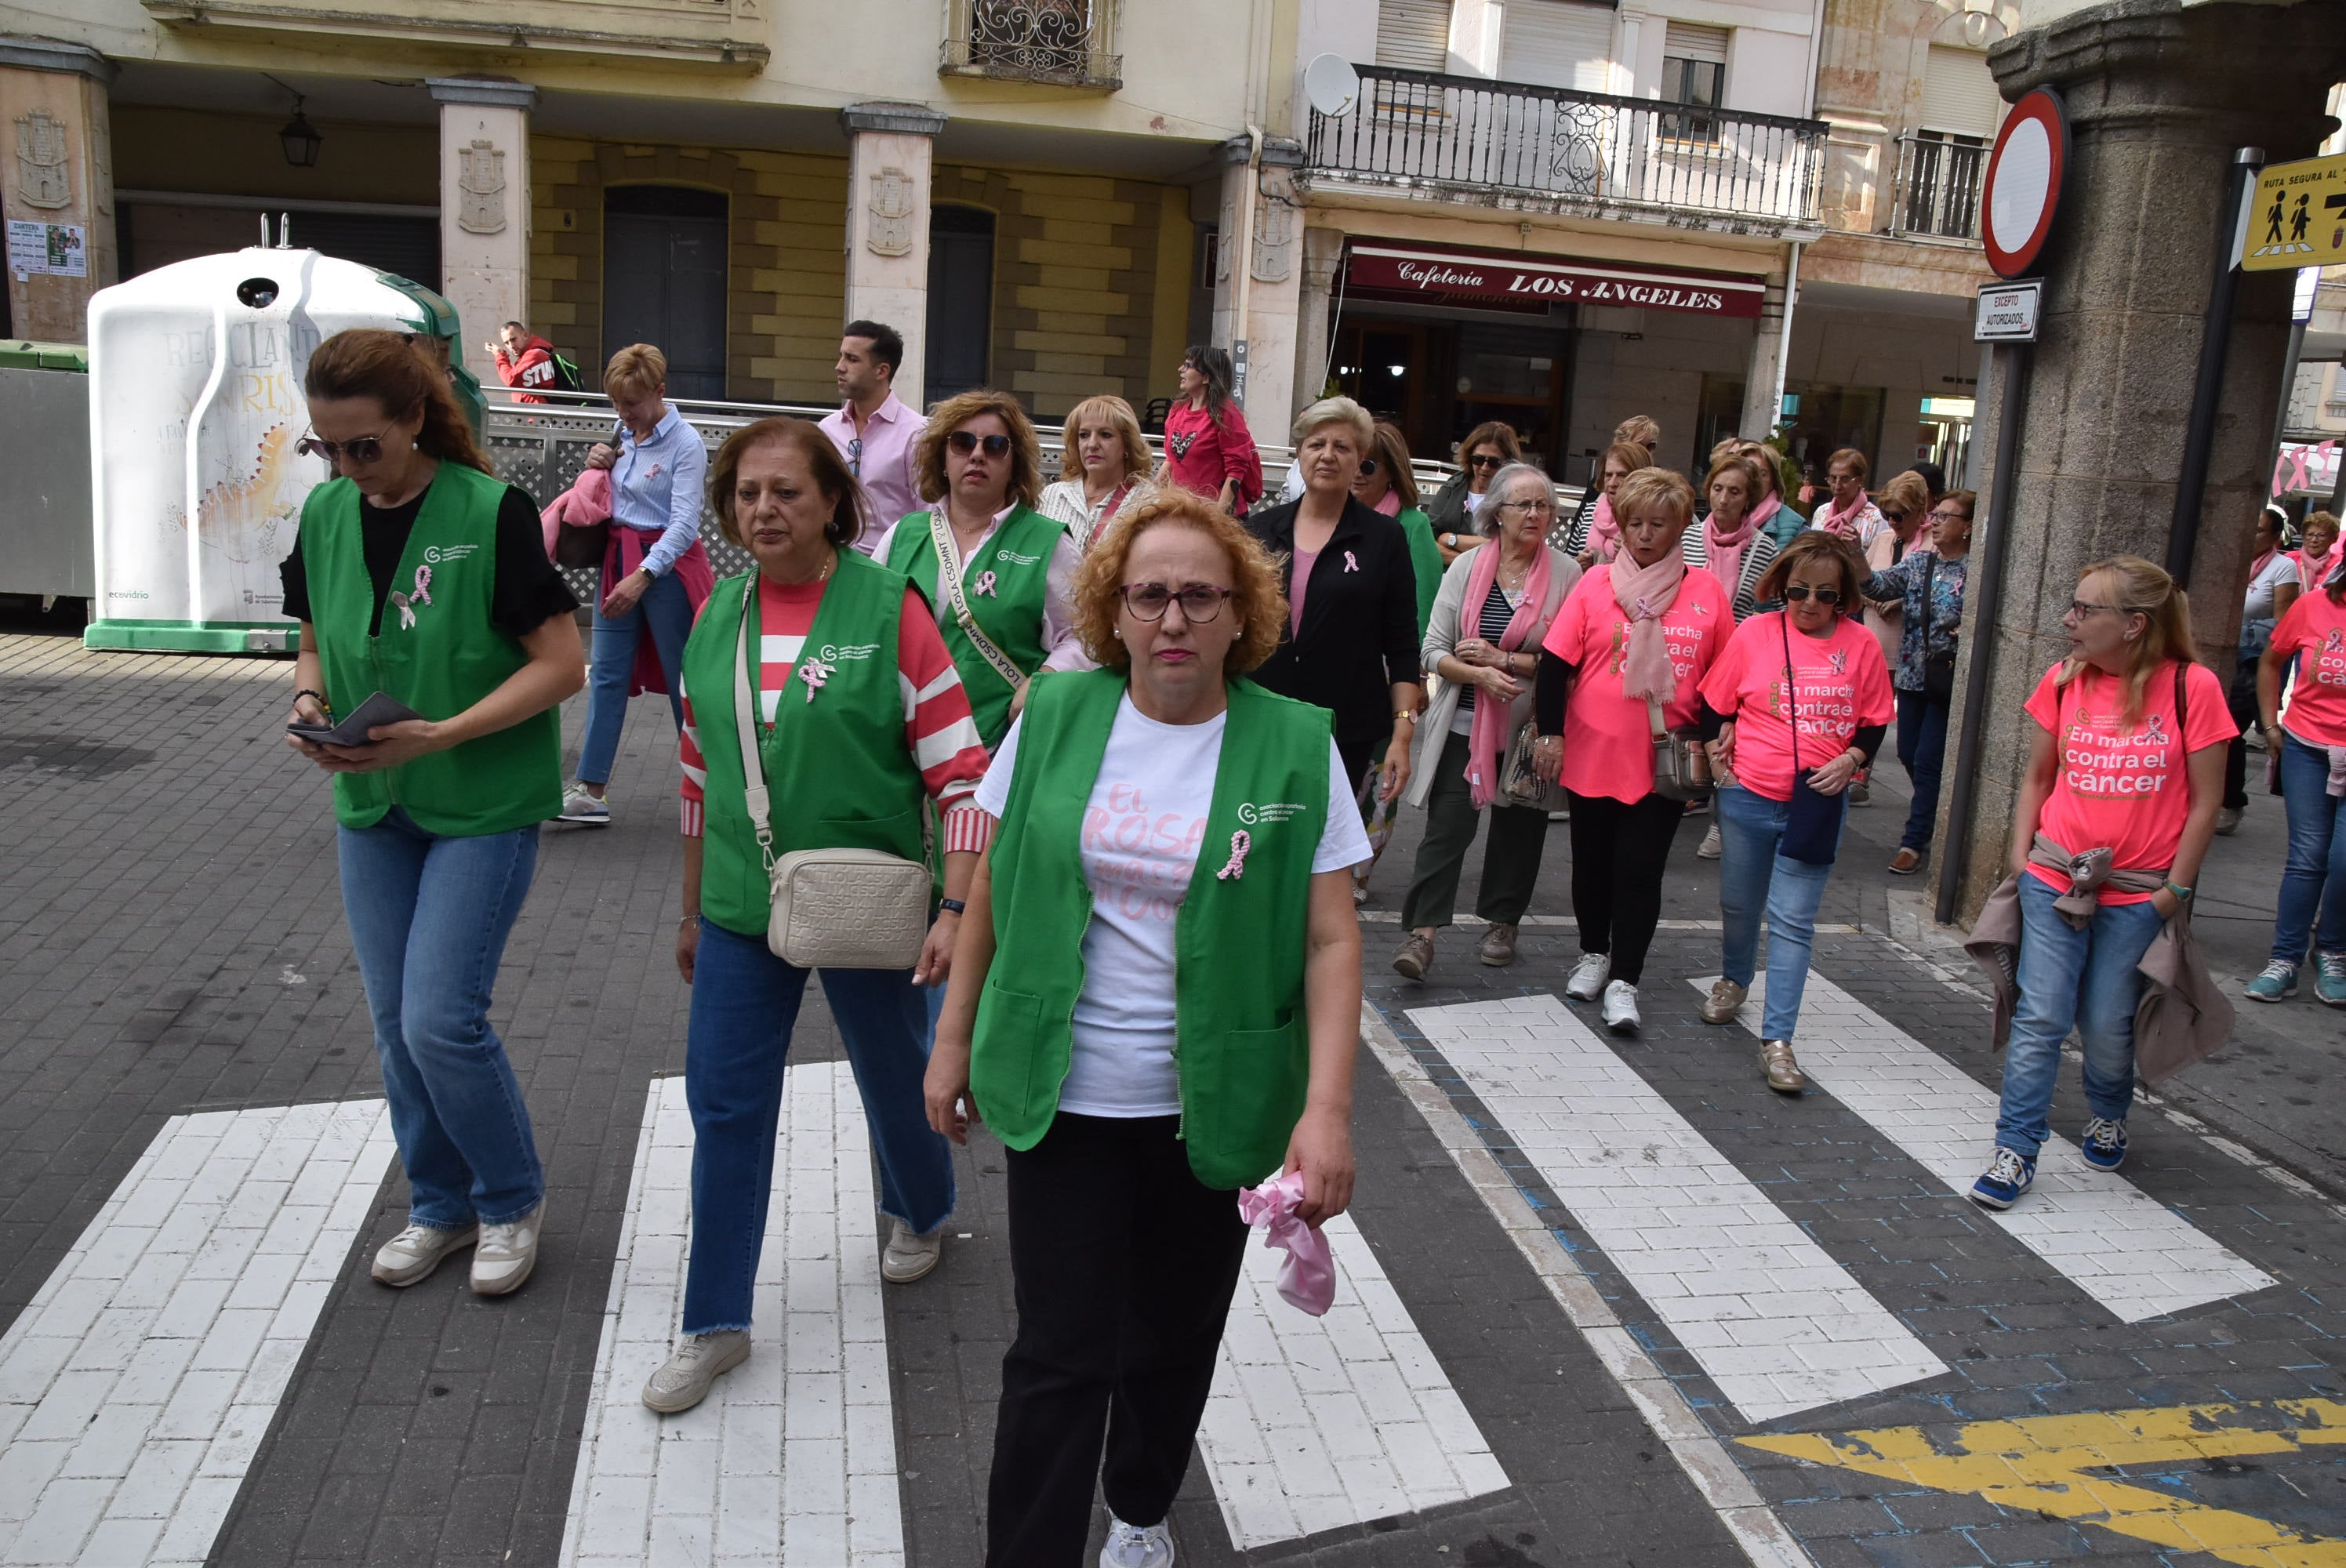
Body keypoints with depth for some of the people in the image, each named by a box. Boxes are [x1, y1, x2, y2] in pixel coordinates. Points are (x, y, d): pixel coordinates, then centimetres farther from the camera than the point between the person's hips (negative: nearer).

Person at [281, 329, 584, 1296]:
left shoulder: (491, 513, -15)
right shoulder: (324, 514, 2)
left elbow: (562, 664, -16)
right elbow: (316, 646, 13)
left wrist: (438, 735, -24)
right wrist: (311, 701, -9)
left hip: (484, 807, -6)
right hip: (370, 807, 6)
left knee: (441, 1020, -8)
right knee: (394, 1023, 11)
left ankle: (512, 1200, 17)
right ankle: (439, 1207, 30)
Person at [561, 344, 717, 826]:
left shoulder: (685, 444, -12)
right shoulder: (623, 434, 9)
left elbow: (685, 523, -18)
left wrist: (642, 577, -26)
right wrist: (599, 464, 1)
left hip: (667, 563, -7)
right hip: (618, 557, 7)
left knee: (683, 678, 3)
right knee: (606, 676, 3)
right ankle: (592, 792, 5)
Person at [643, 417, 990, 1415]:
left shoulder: (889, 608, -13)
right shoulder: (718, 616, 2)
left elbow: (960, 772, -14)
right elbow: (701, 773, 12)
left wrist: (959, 906, -20)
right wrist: (693, 907, 16)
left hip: (867, 910, -4)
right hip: (742, 912, 4)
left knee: (894, 1080, 16)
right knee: (725, 1105, 5)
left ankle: (922, 1214, 48)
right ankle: (716, 1325, 20)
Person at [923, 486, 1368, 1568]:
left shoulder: (1295, 747, -8)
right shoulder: (1055, 716, -4)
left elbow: (1330, 941, -8)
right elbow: (992, 887, 5)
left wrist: (1327, 1108, -16)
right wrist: (954, 1040, 7)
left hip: (1216, 1106, 1)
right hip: (1062, 1095, 0)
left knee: (1174, 1341, 18)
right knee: (1060, 1357, 2)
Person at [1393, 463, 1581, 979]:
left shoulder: (1566, 573, -2)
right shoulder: (1466, 567, 1)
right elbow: (1434, 651, -1)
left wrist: (1503, 659, -14)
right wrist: (1480, 675, -19)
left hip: (1528, 728, 0)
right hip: (1464, 724, 0)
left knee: (1518, 826, 12)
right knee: (1447, 825, -8)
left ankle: (1502, 923, 31)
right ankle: (1422, 932, -6)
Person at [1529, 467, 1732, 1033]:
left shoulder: (1706, 592, 1)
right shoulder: (1596, 584, -2)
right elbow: (1556, 662, -2)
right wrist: (1550, 732, -7)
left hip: (1665, 763, -1)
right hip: (1592, 754, 1)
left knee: (1640, 872, -1)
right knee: (1593, 863, 15)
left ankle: (1623, 982, 8)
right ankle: (1594, 954, 35)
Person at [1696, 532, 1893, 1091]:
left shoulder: (1861, 644, -2)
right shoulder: (1754, 633, -3)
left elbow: (1874, 723, 6)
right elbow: (1714, 705, 6)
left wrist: (1849, 760, -11)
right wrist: (1721, 740, -9)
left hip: (1818, 804, -1)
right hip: (1747, 796, 1)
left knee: (1793, 920, -4)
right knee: (1739, 903, 19)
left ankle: (1777, 1039, 0)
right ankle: (1734, 980, 47)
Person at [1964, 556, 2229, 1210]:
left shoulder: (2192, 687, -9)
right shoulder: (2063, 681, 0)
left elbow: (2205, 801, -4)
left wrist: (2174, 890, -5)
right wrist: (2021, 859, 3)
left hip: (2138, 893, -2)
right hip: (2055, 879, 2)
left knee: (2106, 1025, 6)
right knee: (2040, 1018, -2)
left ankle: (2108, 1118, 36)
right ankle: (2016, 1150, 6)